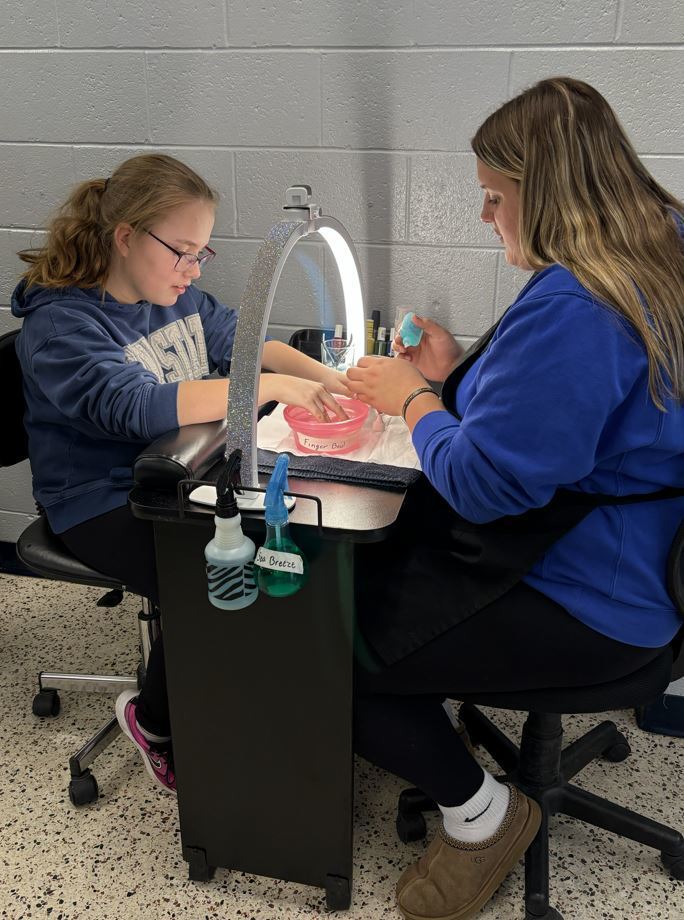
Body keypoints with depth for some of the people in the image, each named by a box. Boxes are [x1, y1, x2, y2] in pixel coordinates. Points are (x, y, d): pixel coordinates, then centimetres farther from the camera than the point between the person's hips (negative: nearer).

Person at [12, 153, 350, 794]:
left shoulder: (177, 295, 7)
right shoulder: (60, 323, -18)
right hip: (105, 505, -7)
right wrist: (271, 387, -36)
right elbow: (139, 406, -33)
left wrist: (323, 378, -11)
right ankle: (154, 723, 4)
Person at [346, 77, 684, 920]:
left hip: (583, 603, -10)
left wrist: (413, 399, -11)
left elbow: (485, 482, -27)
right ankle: (437, 698, 28)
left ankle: (478, 811, 11)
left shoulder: (572, 306, -29)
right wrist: (453, 372, 4)